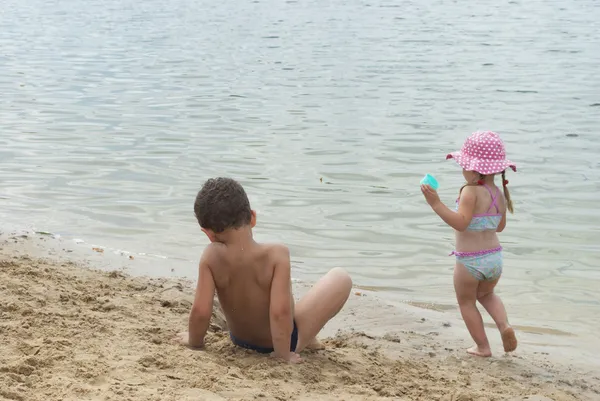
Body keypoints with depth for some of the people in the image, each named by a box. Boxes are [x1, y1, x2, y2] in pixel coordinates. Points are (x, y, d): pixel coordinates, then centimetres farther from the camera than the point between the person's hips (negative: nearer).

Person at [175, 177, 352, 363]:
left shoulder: (211, 257, -22)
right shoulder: (276, 254, -29)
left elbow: (200, 311, -24)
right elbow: (280, 312, -34)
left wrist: (194, 341, -5)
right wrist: (283, 354, -20)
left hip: (240, 340, 4)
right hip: (281, 340, -4)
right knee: (341, 278, 9)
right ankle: (308, 339, 20)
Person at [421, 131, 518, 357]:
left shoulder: (470, 191, -22)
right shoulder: (500, 194, 1)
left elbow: (461, 223, -31)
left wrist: (436, 204, -34)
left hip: (469, 261, -6)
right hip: (494, 257, 6)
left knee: (466, 302, 17)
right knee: (487, 295, 32)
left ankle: (483, 347, 18)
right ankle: (504, 325, 8)